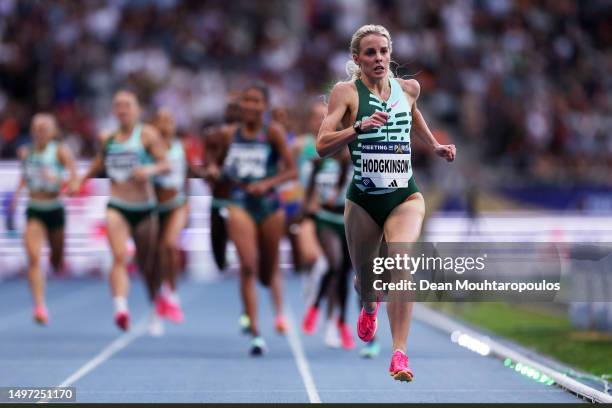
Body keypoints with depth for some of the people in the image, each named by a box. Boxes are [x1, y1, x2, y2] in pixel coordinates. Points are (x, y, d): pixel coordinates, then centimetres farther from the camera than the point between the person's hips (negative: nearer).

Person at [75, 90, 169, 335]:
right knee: (120, 257, -23)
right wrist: (81, 180, 21)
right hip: (116, 207, 1)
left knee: (148, 266, 11)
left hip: (144, 207, -1)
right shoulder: (108, 139, 10)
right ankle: (120, 308, -39)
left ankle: (156, 314, 33)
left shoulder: (147, 134, -2)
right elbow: (98, 165, 28)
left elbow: (165, 165, -9)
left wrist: (150, 170, -28)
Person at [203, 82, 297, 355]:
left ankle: (279, 312, 48)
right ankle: (255, 333, -15)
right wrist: (212, 171, -2)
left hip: (268, 203, -1)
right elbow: (213, 160, 20)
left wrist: (268, 184, -21)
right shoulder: (228, 134, 5)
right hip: (240, 202, 1)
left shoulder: (273, 132, -4)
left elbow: (291, 169, -7)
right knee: (248, 266, -15)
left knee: (269, 268, 12)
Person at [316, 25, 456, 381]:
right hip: (363, 201, -1)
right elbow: (323, 145, -15)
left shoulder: (408, 88, 5)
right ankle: (369, 304, 54)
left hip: (405, 197, 1)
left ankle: (400, 353, -27)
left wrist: (434, 145, 27)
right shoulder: (346, 92, -5)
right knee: (366, 276, 14)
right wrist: (360, 127, -27)